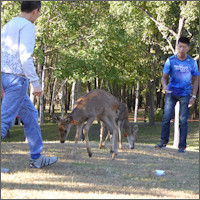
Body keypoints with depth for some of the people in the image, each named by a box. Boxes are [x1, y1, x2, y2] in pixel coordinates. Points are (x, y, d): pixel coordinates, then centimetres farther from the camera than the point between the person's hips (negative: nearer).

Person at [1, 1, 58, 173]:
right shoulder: (27, 26, -9)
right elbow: (25, 56, -18)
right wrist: (35, 83, -17)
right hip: (17, 77, -10)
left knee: (30, 114, 15)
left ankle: (37, 158, 18)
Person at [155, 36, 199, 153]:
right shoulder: (171, 61, -2)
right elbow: (164, 77, 2)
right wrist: (164, 86, -21)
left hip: (185, 94, -1)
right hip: (171, 92, 1)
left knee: (183, 121, -4)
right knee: (166, 117, -7)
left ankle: (182, 146, 1)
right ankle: (164, 141, 6)